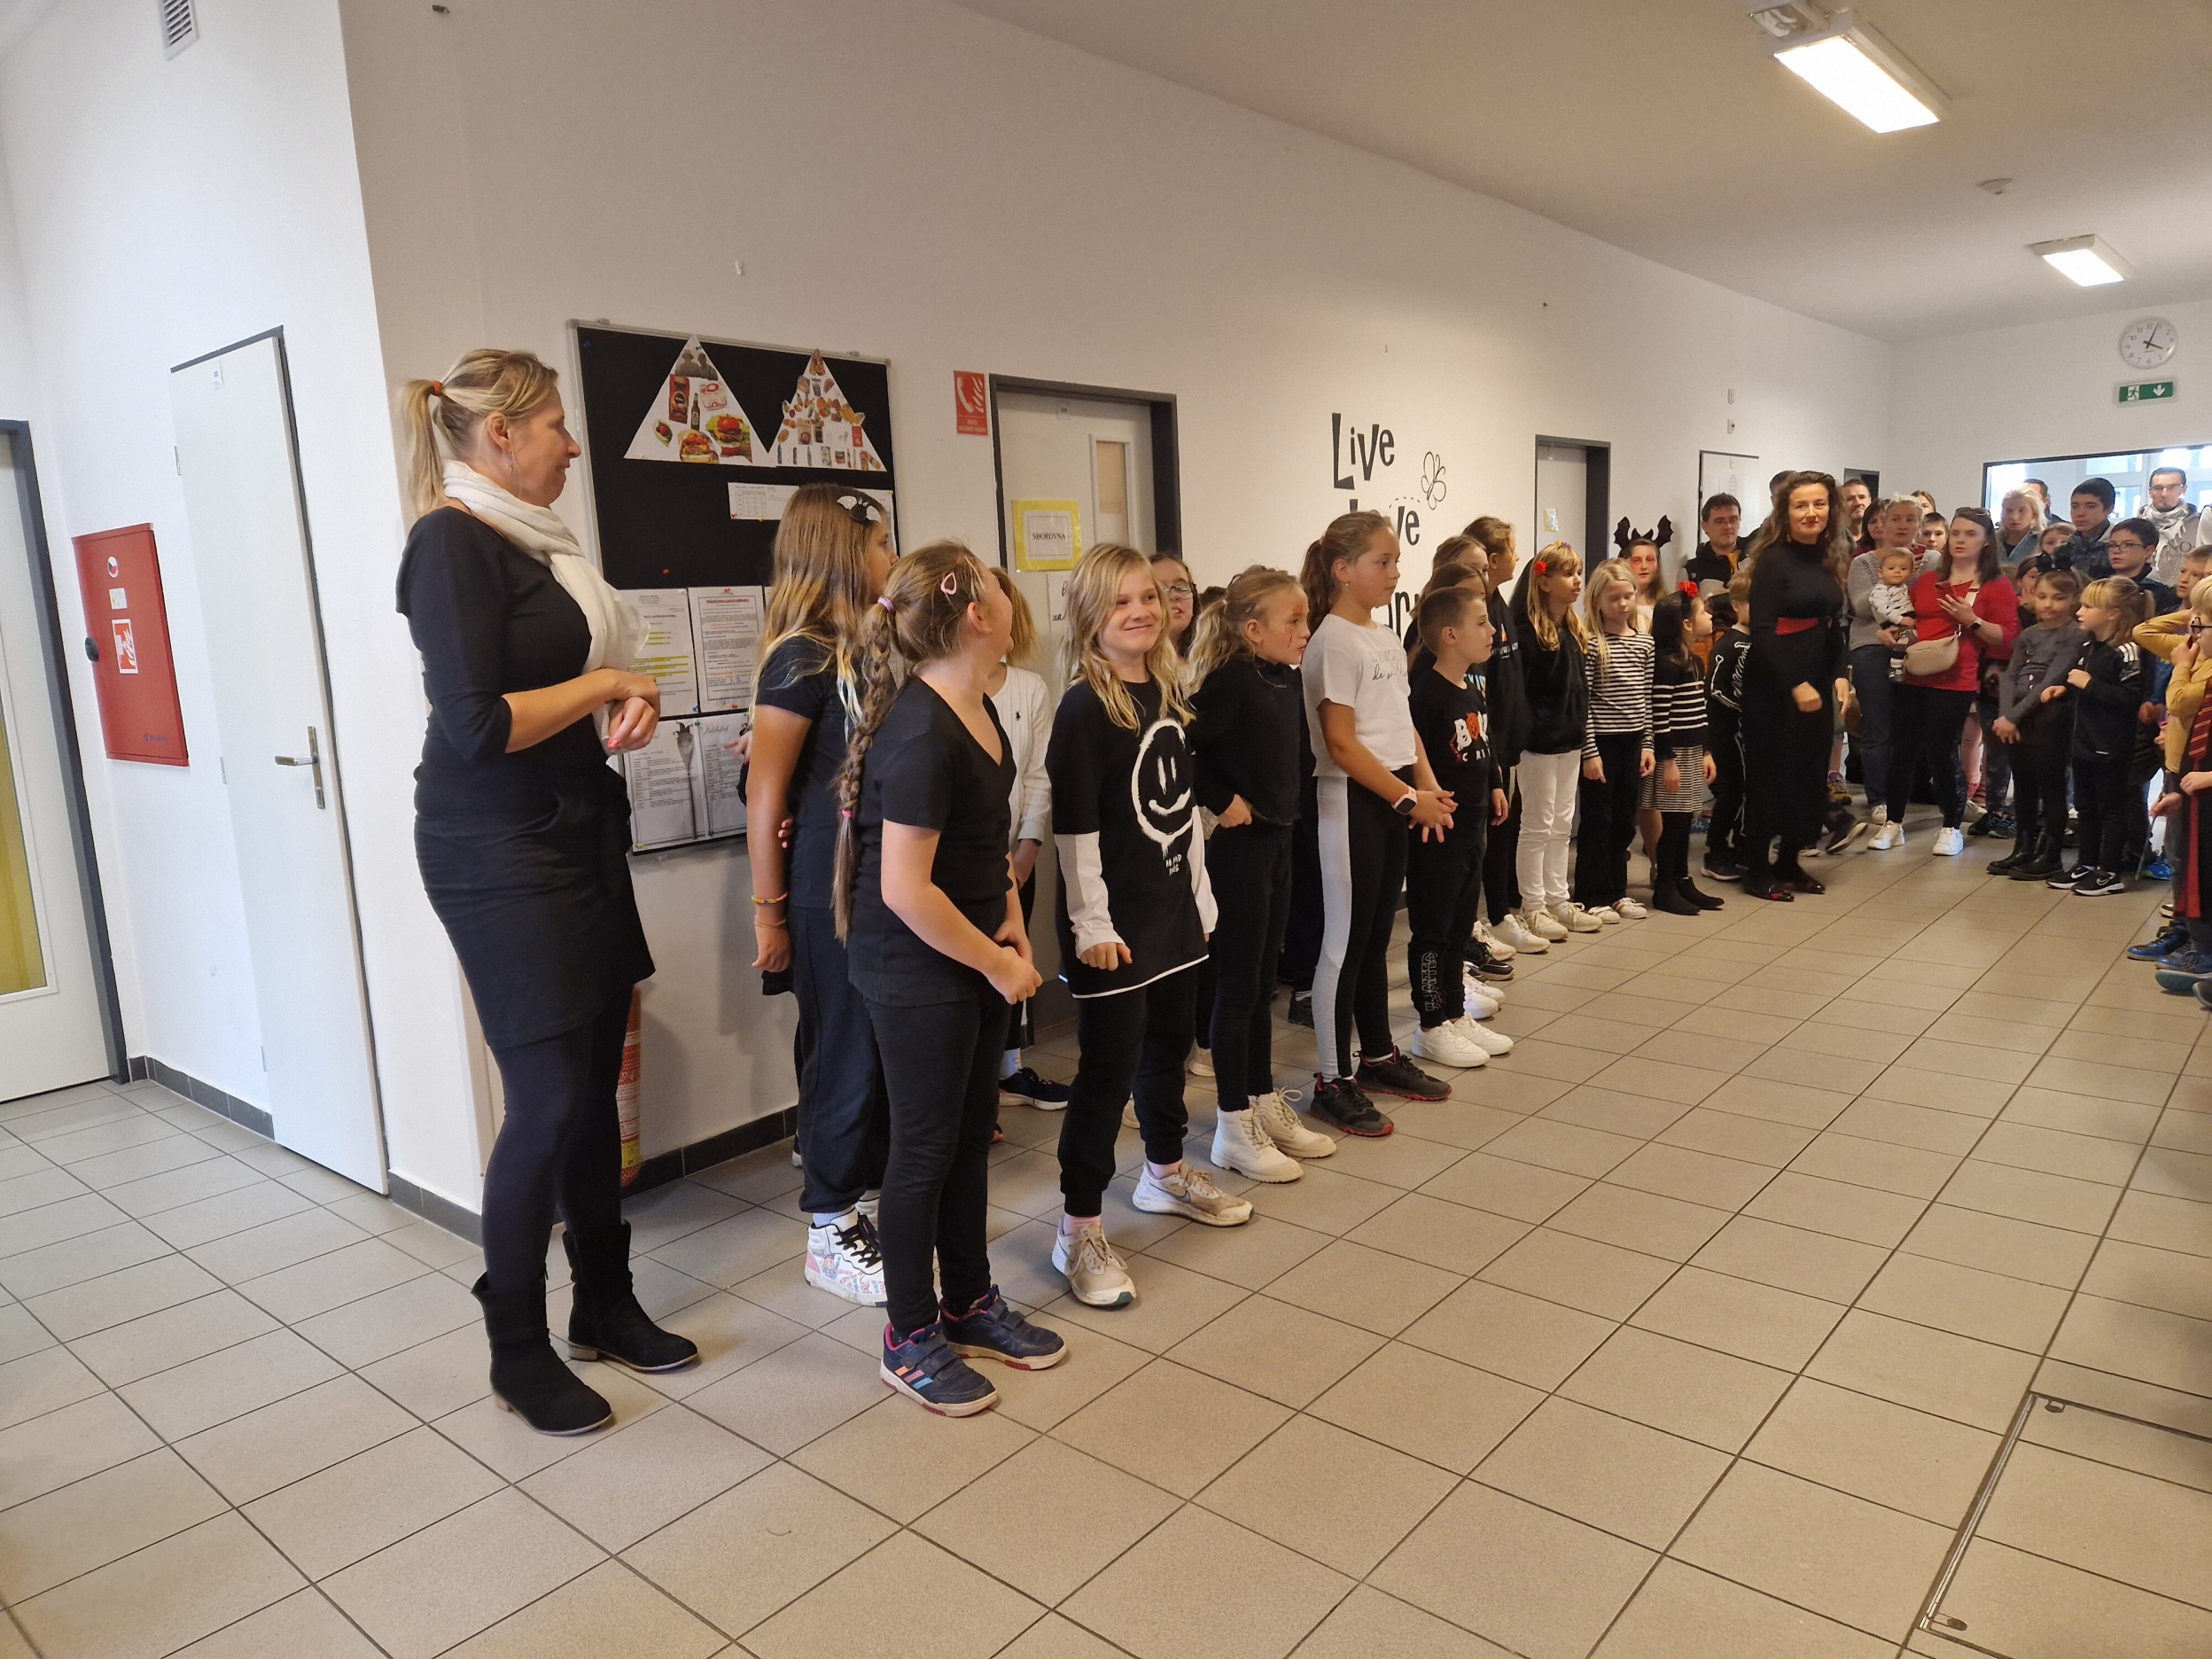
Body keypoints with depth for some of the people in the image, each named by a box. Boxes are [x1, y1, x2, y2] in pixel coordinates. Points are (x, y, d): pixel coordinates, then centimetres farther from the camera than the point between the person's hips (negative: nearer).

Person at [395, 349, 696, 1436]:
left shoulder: (530, 540, 13)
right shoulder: (451, 540, -13)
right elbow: (476, 727, -22)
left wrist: (628, 710, 0)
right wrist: (604, 688, -10)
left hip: (579, 834, 8)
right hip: (498, 853, -8)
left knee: (597, 1080, 12)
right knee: (549, 1098, -4)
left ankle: (604, 1305, 28)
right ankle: (516, 1352, 15)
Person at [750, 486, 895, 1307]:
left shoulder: (873, 647, 8)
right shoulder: (803, 658, -13)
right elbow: (765, 793, -13)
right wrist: (768, 910, -11)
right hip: (832, 893, -7)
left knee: (889, 1048, 15)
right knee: (846, 1054, 4)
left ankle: (870, 1194, 33)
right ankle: (829, 1233, 20)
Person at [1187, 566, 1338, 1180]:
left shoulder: (1289, 679, 7)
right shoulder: (1230, 681, -18)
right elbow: (1180, 748, -26)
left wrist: (1281, 807, 11)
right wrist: (1221, 802, -18)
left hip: (1276, 838, 8)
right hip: (1237, 844, -8)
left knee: (1262, 979, 17)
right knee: (1237, 984, 1)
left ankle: (1265, 1102, 30)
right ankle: (1233, 1127, 12)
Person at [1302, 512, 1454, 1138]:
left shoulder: (1386, 639, 13)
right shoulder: (1334, 642, -13)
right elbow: (1341, 743, -18)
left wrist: (1428, 787, 3)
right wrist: (1408, 798, -15)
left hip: (1395, 800, 8)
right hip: (1352, 802, -8)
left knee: (1377, 936, 17)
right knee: (1345, 941, -2)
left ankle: (1379, 1056, 30)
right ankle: (1333, 1082, 8)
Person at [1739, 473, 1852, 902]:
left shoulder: (1829, 559, 9)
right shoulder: (1773, 559, -11)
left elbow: (1834, 625, 14)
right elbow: (1762, 630, -17)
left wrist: (1838, 675, 1)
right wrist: (1795, 685, -20)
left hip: (1817, 683, 7)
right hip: (1773, 687, -7)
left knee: (1810, 773, 11)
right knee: (1769, 775, 0)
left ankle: (1789, 862, 24)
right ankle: (1757, 870, 10)